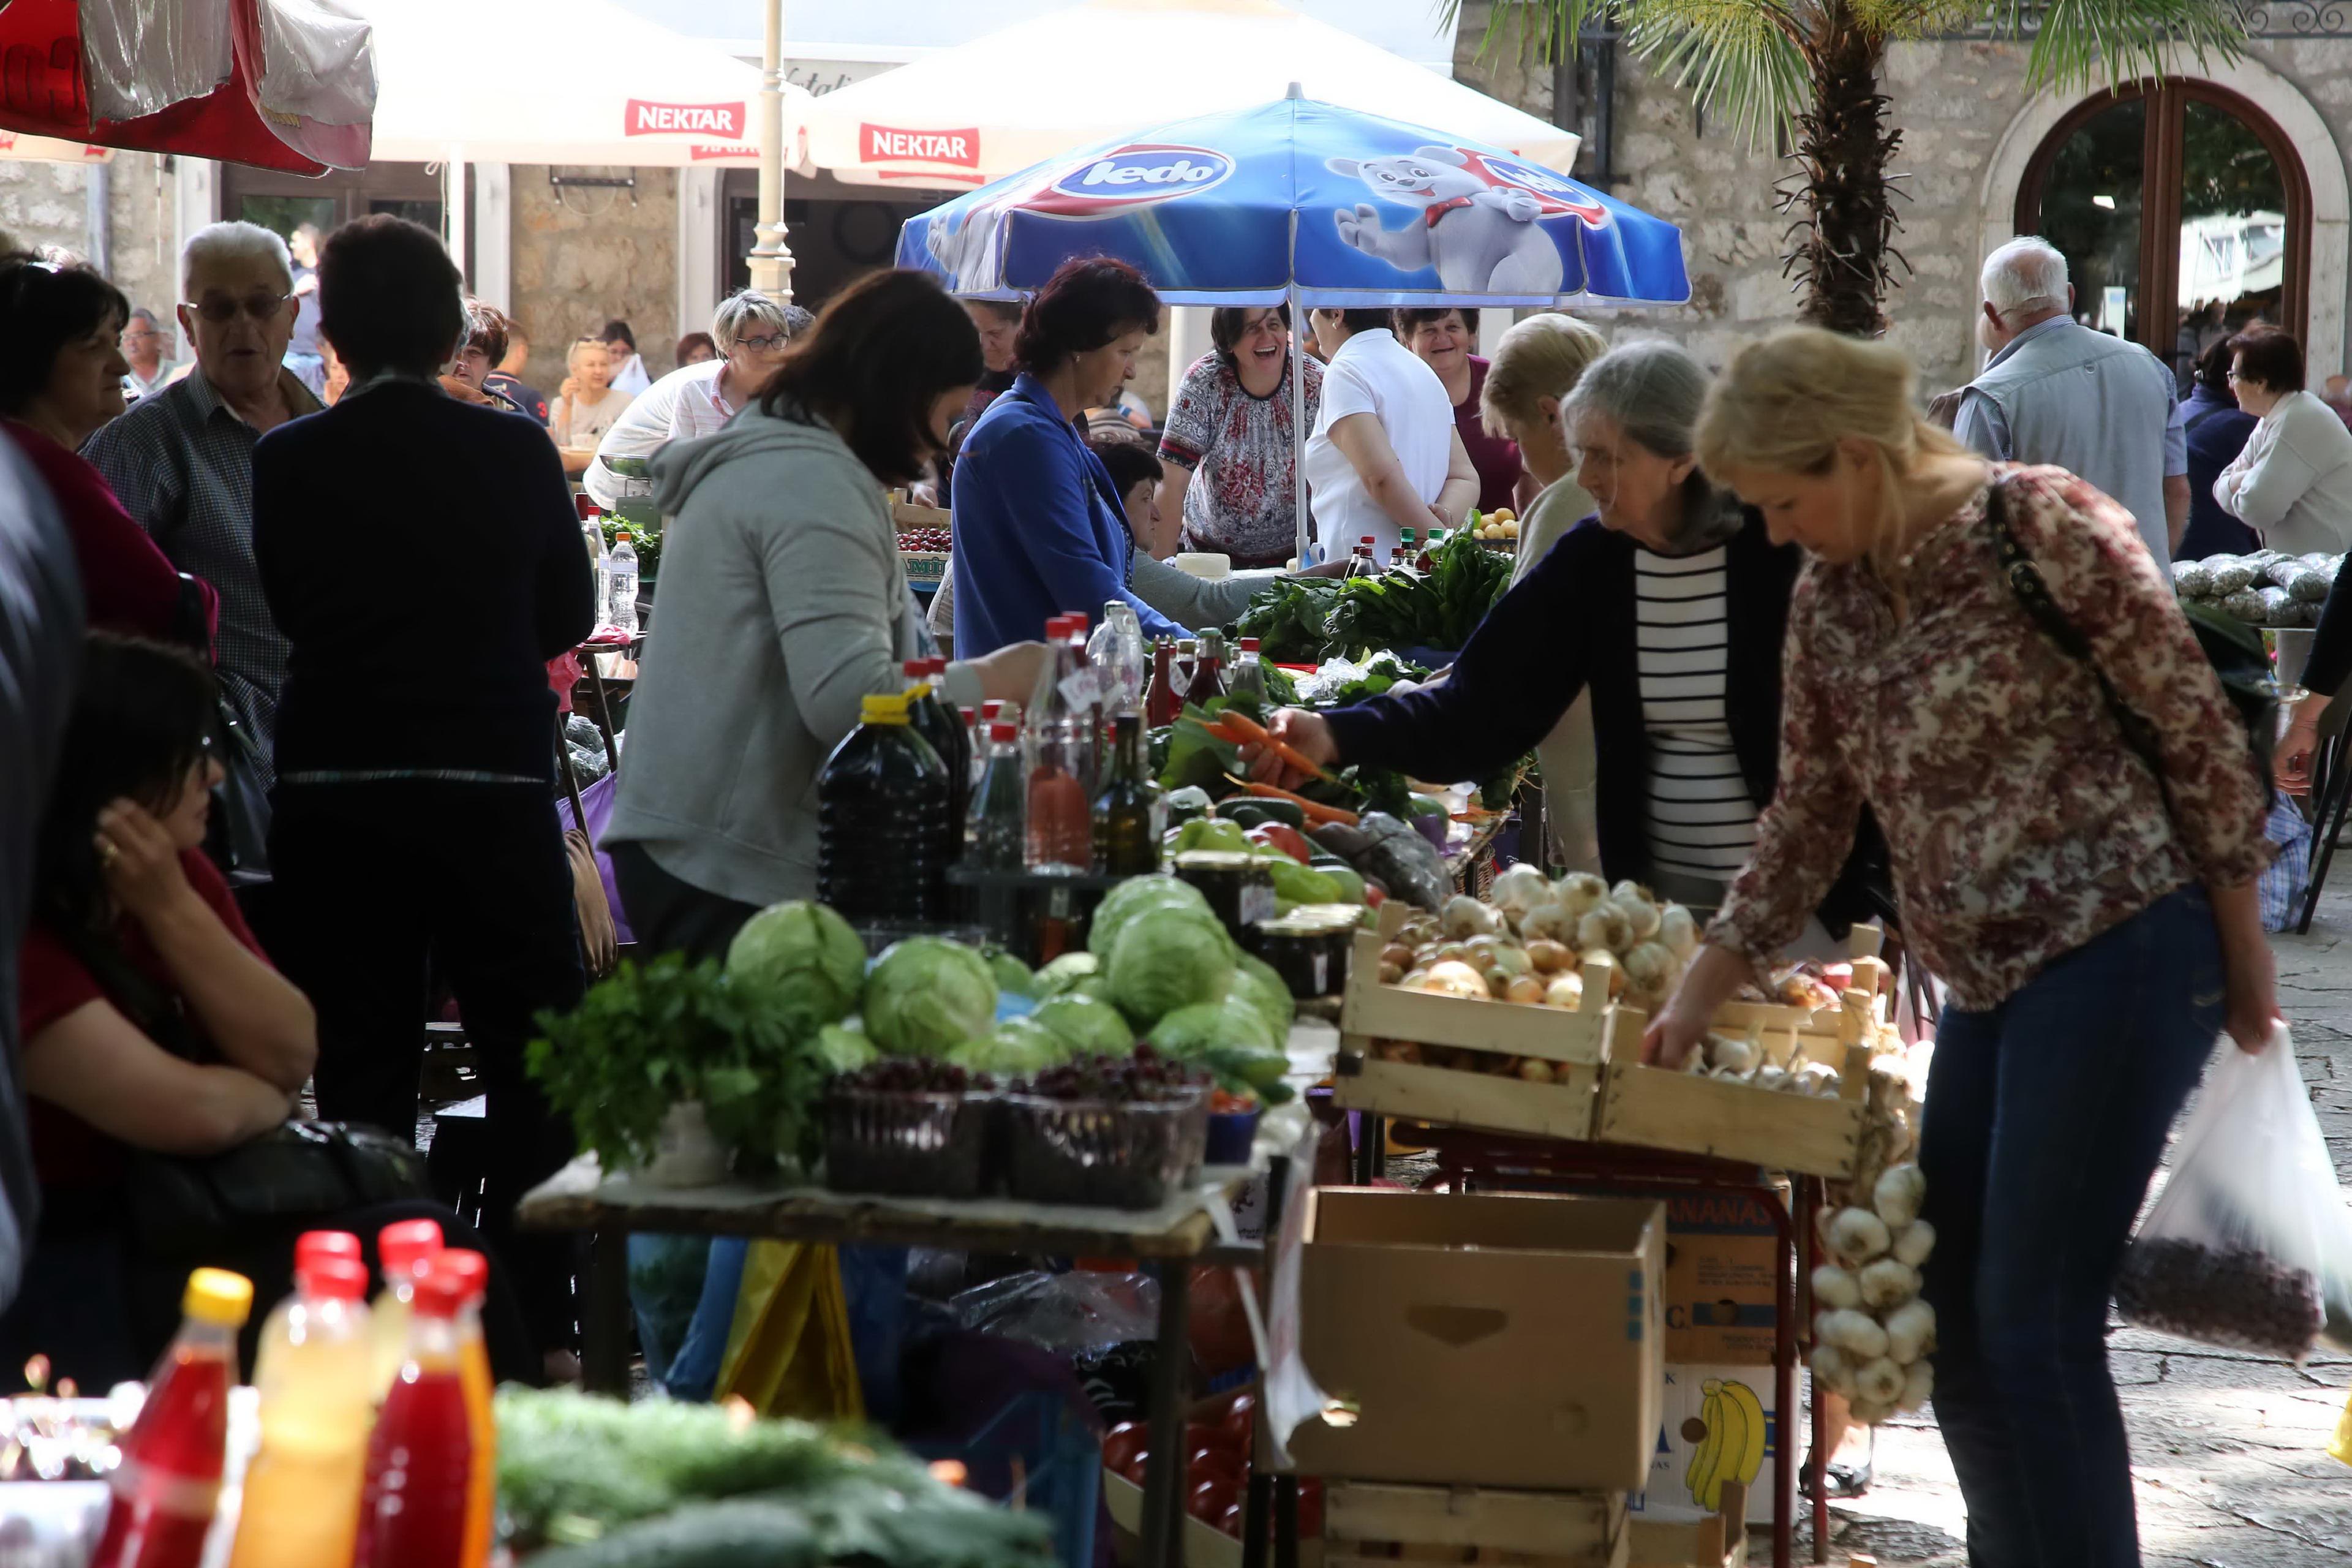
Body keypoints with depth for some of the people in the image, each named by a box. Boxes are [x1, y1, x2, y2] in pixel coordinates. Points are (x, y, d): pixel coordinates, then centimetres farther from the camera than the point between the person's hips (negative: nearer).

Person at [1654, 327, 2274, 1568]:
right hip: (1987, 986, 8)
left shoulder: (2038, 523, -12)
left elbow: (2197, 728, -9)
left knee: (2032, 1322, -9)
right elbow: (1805, 821, 16)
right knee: (1952, 1318, 10)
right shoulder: (1830, 596, 9)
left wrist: (2241, 952, -5)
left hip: (2117, 952, -8)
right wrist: (1693, 1002, 12)